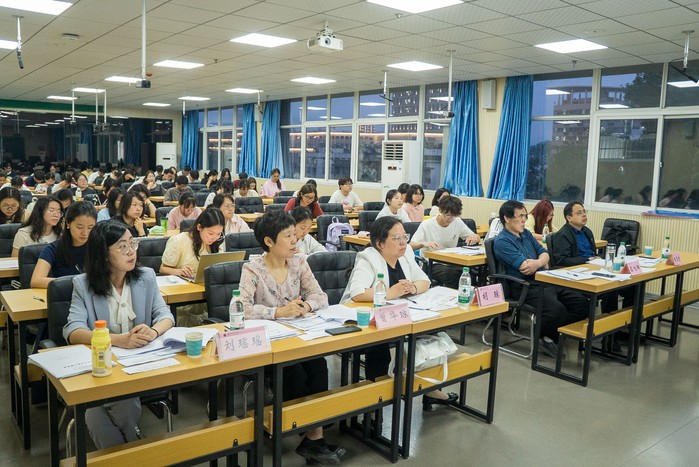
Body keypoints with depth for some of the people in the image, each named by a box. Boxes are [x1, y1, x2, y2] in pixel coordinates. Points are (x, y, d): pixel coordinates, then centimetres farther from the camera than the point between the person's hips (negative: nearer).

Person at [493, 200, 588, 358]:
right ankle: (542, 337, 0)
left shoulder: (526, 234, 19)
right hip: (526, 287, -9)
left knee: (582, 303, -6)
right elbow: (524, 267, -16)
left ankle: (553, 335, 5)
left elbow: (544, 254, 12)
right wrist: (542, 260, 3)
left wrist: (537, 263, -12)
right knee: (557, 310, -32)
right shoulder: (502, 242, -8)